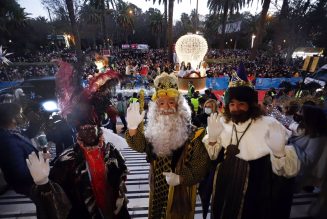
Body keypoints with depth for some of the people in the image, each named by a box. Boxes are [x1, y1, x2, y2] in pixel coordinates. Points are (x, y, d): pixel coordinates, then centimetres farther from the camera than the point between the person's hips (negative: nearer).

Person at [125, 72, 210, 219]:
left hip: (181, 190, -3)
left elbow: (201, 164, -15)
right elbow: (140, 146, -23)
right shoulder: (153, 130, -6)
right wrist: (133, 127, -41)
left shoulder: (192, 133, -16)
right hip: (158, 188, 3)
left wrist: (181, 178, -27)